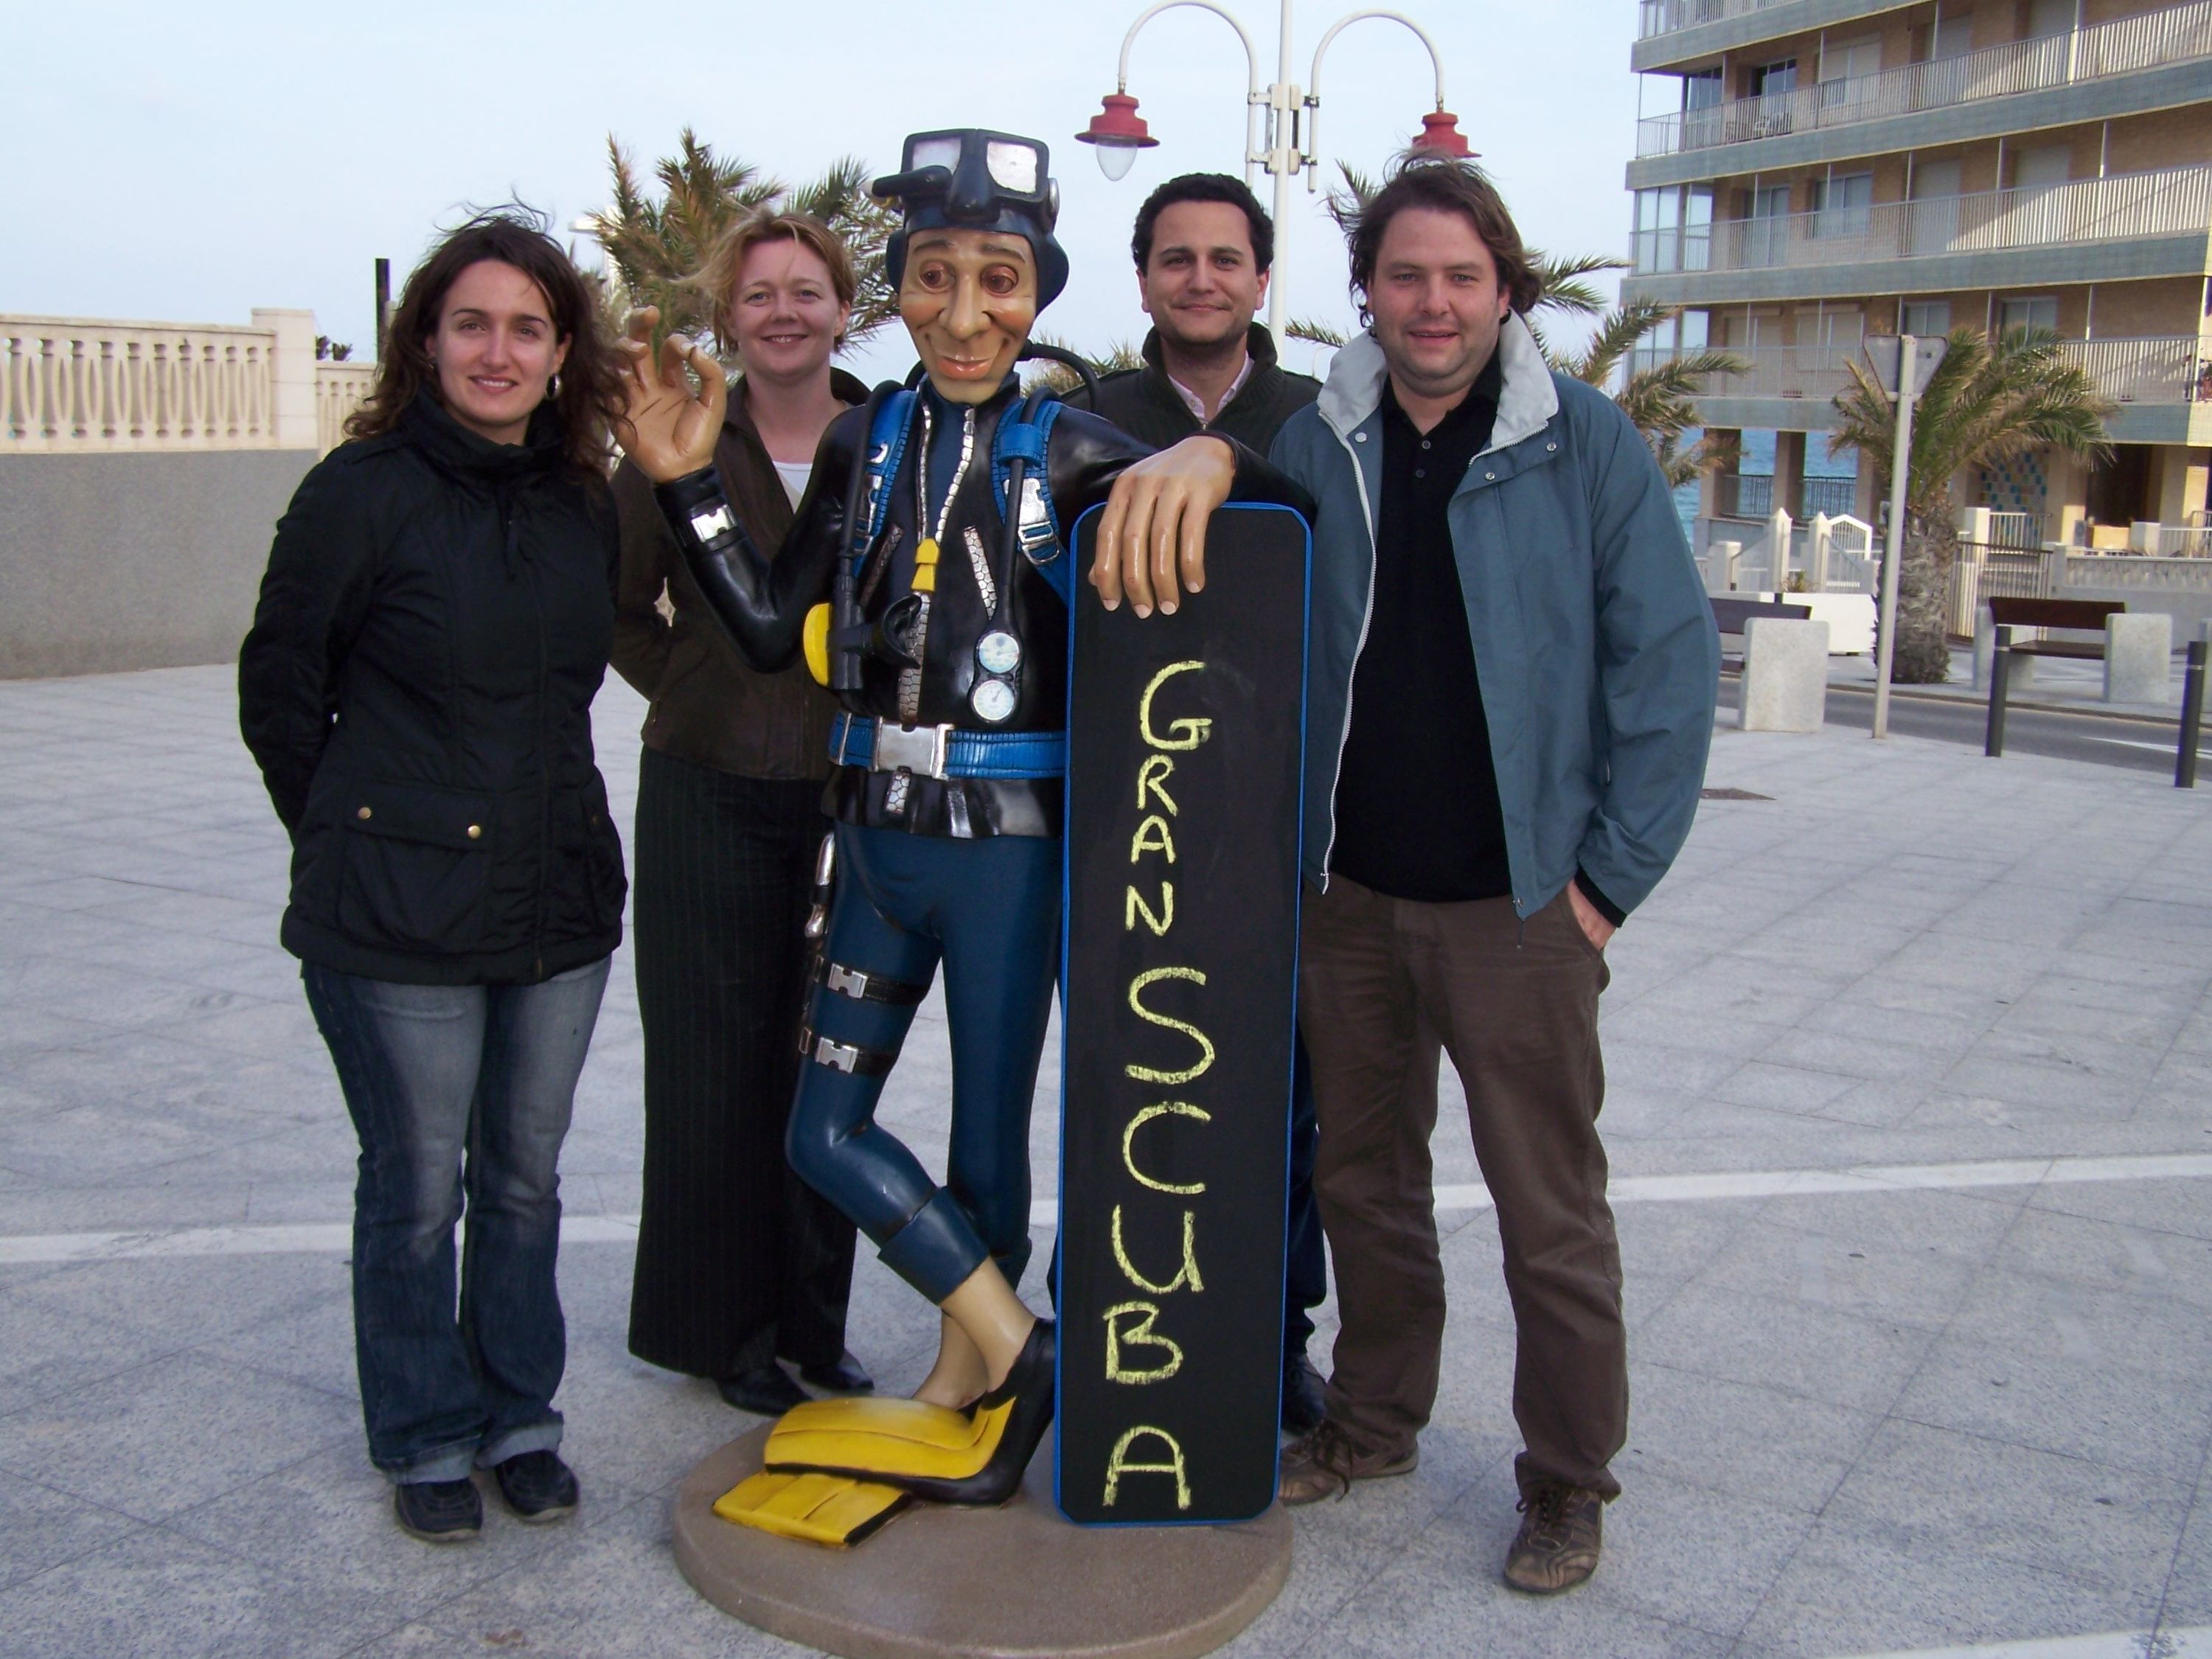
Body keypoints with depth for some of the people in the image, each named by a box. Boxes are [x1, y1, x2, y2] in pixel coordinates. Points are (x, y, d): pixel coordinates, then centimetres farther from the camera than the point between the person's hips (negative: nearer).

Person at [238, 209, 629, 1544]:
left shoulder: (586, 502, 6)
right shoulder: (364, 490, -9)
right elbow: (279, 685, -2)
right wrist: (351, 832, 4)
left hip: (561, 903, 5)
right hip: (400, 914, -4)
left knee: (526, 1178, 15)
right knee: (417, 1189, 8)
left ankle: (521, 1420, 32)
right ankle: (427, 1440, 27)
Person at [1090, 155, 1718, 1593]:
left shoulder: (1588, 445, -4)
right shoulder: (1315, 448, 5)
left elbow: (1670, 658, -5)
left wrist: (1610, 877, -8)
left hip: (1517, 902, -3)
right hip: (1347, 896, 4)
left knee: (1552, 1213, 4)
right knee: (1364, 1179, 16)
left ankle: (1569, 1481, 21)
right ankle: (1376, 1420, 35)